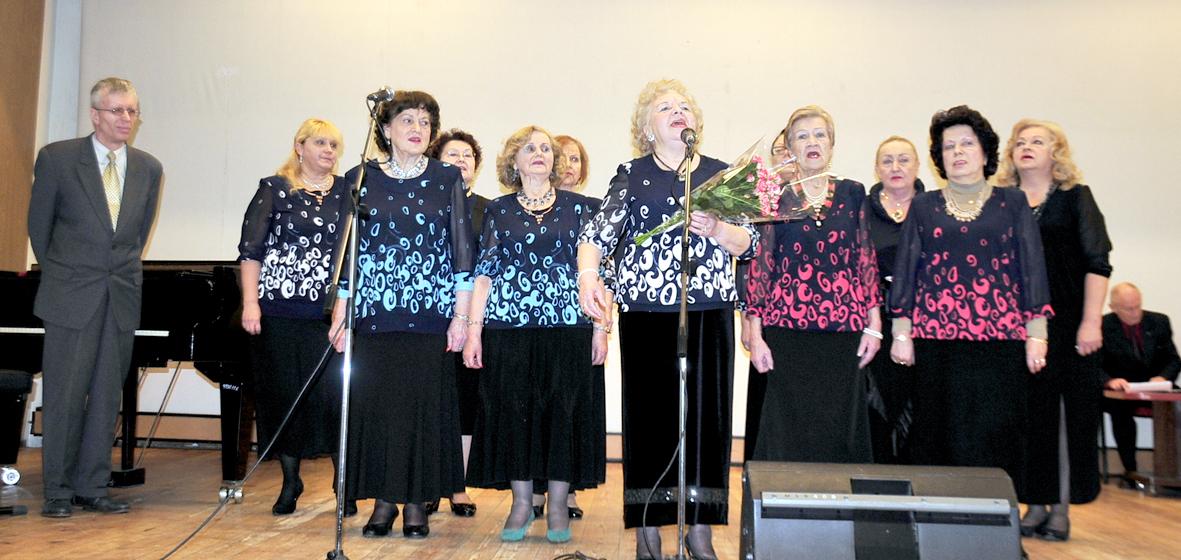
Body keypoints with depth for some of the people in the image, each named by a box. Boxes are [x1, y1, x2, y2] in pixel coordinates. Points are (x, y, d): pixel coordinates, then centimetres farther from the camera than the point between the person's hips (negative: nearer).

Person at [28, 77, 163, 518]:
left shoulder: (149, 168, 7)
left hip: (122, 298, 3)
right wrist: (60, 275, 11)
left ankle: (92, 488, 15)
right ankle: (58, 491, 13)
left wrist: (126, 274, 15)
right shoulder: (57, 158, -3)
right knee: (64, 395, 1)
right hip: (71, 298, -3)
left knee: (106, 396, 7)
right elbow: (39, 226, 5)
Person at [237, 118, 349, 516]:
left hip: (329, 311, 0)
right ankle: (290, 484, 21)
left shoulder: (346, 192, 9)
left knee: (334, 392, -7)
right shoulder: (274, 189, 6)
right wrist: (250, 302, -8)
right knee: (283, 394, 6)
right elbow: (251, 249, 1)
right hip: (278, 310, 0)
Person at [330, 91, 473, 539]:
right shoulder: (360, 178, 8)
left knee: (425, 402, 0)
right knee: (374, 402, 1)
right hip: (374, 313, 1)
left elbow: (461, 247, 2)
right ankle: (383, 499, 16)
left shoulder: (447, 179, 6)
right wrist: (340, 315, 3)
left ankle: (417, 502, 13)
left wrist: (461, 315, -4)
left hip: (430, 315, -1)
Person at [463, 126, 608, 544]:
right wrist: (474, 329, -2)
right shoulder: (498, 211, 10)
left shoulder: (578, 207, 8)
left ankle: (558, 505, 14)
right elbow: (484, 272, 6)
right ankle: (521, 503, 18)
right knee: (513, 411, 3)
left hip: (568, 327, 0)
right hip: (509, 327, 1)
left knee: (563, 411, 2)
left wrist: (601, 327, -1)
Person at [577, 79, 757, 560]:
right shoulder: (632, 175, 8)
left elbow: (750, 243, 9)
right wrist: (587, 276, -21)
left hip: (710, 311, 2)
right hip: (646, 310, -2)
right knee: (649, 413, 0)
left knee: (706, 413, 2)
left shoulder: (720, 174, 13)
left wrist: (715, 230, -11)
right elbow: (597, 234, -2)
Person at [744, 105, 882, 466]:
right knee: (789, 432, -1)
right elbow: (759, 266, 1)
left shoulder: (852, 194, 12)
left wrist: (874, 325, 5)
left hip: (845, 329, 2)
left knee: (841, 428, 5)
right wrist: (755, 334, -4)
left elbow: (866, 261, 11)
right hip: (787, 330, -2)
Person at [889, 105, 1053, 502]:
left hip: (1001, 337, 0)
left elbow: (1032, 268, 6)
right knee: (940, 436, 2)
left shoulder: (1013, 204, 11)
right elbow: (905, 271, 9)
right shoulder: (923, 207, 12)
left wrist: (1036, 334, -2)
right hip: (936, 337, 1)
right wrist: (901, 333, 2)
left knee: (995, 434, -1)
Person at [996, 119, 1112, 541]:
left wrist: (1091, 321, -10)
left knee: (1074, 412, 1)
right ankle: (1035, 504, 14)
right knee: (1032, 413, 4)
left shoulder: (1076, 197, 5)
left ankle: (1061, 507, 11)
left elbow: (1097, 261, -1)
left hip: (1069, 322, -1)